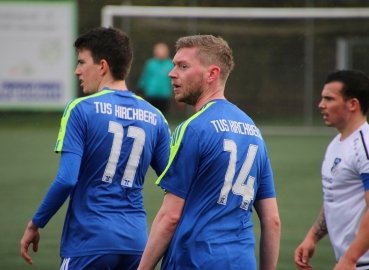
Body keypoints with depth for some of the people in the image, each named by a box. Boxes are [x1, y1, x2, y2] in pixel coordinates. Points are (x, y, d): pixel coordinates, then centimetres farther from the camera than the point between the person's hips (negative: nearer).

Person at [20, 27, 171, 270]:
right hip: (136, 243, 5)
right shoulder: (154, 118, 8)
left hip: (90, 241, -5)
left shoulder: (82, 110, -7)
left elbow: (66, 180, -13)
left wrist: (35, 225, -2)